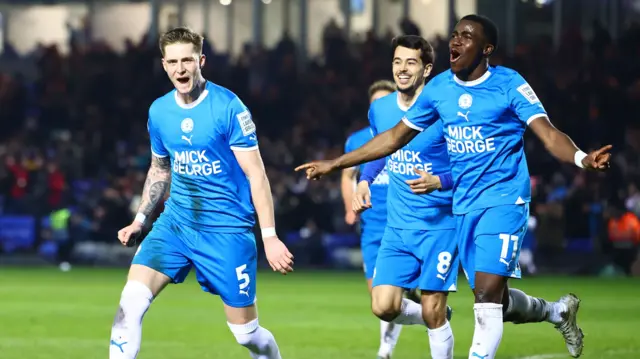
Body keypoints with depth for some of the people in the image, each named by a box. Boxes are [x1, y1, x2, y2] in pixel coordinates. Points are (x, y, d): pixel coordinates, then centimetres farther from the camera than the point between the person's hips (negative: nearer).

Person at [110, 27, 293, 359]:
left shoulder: (228, 108, -12)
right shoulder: (159, 111, 4)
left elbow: (256, 175, -12)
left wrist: (270, 236, -17)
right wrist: (140, 220, 14)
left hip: (227, 228, -4)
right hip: (175, 222, 4)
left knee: (246, 332, 2)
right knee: (131, 301, -16)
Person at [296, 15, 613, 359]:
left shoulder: (508, 84, -9)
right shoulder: (440, 88, 6)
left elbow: (548, 133, -17)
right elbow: (395, 137, 14)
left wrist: (581, 158, -39)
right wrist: (335, 164, 14)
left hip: (504, 200, -6)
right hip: (464, 206, 6)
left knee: (487, 298, -18)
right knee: (495, 303, 11)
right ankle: (559, 311, 38)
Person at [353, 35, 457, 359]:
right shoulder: (379, 109, 4)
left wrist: (439, 181, -28)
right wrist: (364, 181, 8)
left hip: (439, 225, -5)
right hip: (398, 227, 5)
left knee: (432, 313, -4)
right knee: (383, 307, -6)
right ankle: (436, 319, 24)